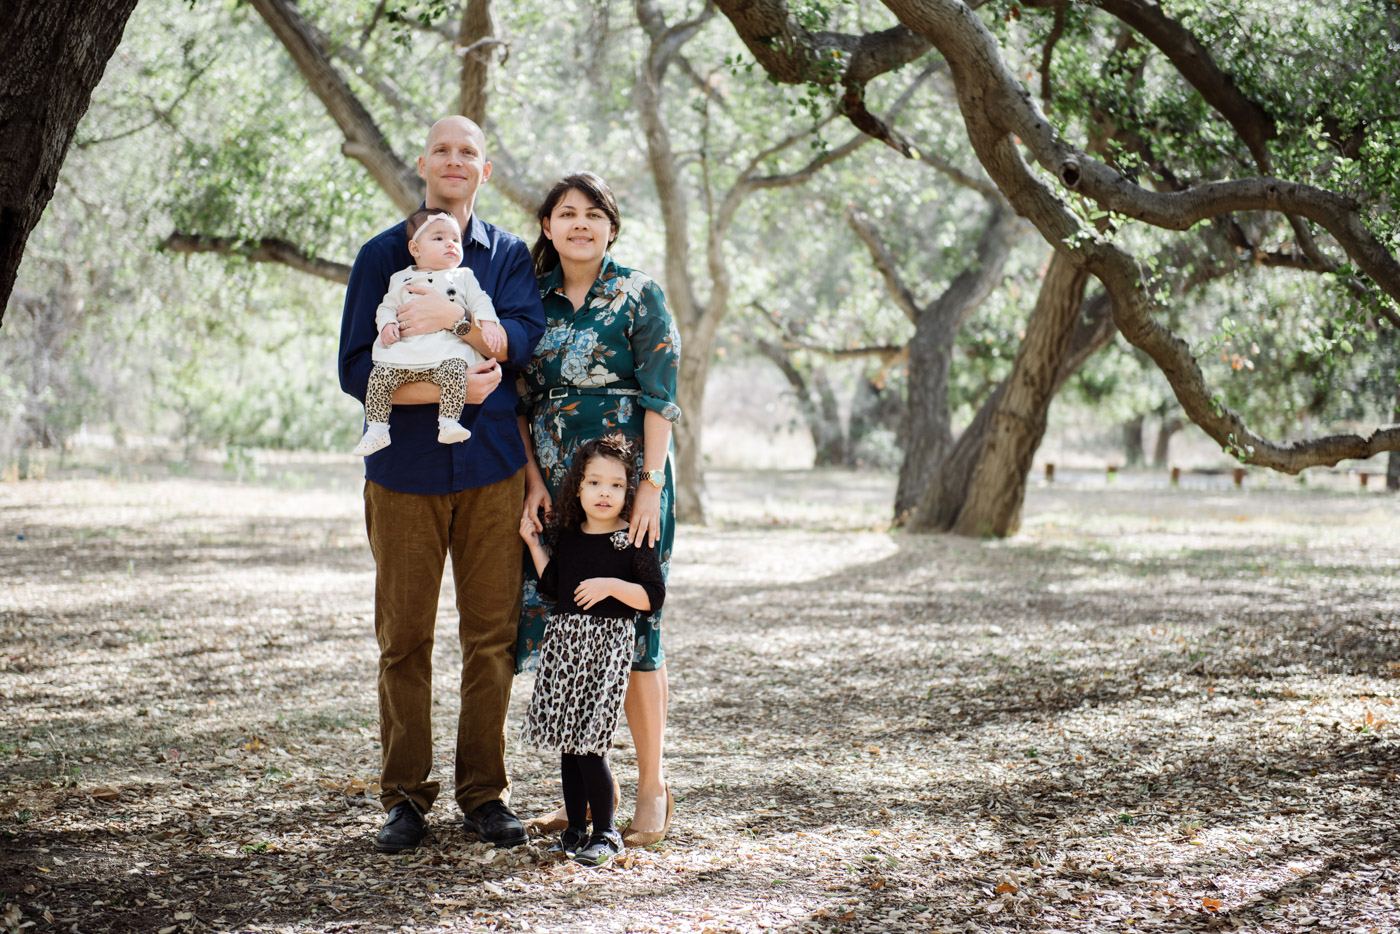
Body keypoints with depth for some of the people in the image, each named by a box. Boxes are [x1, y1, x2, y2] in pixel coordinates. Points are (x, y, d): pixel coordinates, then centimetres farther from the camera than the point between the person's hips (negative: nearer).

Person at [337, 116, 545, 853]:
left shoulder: (508, 256, 11)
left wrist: (451, 318, -21)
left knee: (491, 637, 1)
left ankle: (485, 794, 10)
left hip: (491, 468, 1)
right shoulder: (382, 256, 7)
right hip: (404, 468, -1)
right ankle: (405, 798, 9)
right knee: (403, 639, 1)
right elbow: (356, 369, -3)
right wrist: (450, 389, -14)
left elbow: (526, 337, -7)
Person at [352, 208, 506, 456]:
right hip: (405, 350, 2)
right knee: (380, 374, -19)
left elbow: (480, 303, 12)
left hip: (449, 351, -2)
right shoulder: (401, 279, 22)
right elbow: (387, 306, 19)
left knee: (454, 370, -34)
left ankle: (449, 423, -31)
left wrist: (489, 325, -7)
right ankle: (376, 429, -10)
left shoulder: (463, 277, 20)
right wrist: (387, 324, -2)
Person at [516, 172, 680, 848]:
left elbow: (660, 399, -6)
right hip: (554, 485, 4)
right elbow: (521, 398, 10)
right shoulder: (533, 299, 10)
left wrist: (650, 485, -14)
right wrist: (534, 480, -2)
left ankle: (652, 791, 5)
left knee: (630, 626, -4)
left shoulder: (639, 296, -1)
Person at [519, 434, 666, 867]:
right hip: (565, 638, 6)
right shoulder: (568, 536, 11)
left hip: (608, 641, -6)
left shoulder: (632, 541, -6)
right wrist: (533, 543, 14)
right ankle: (575, 829, 20)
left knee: (589, 745, -10)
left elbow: (653, 596, -8)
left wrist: (612, 586, -20)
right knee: (567, 744, 9)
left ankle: (605, 833, 2)